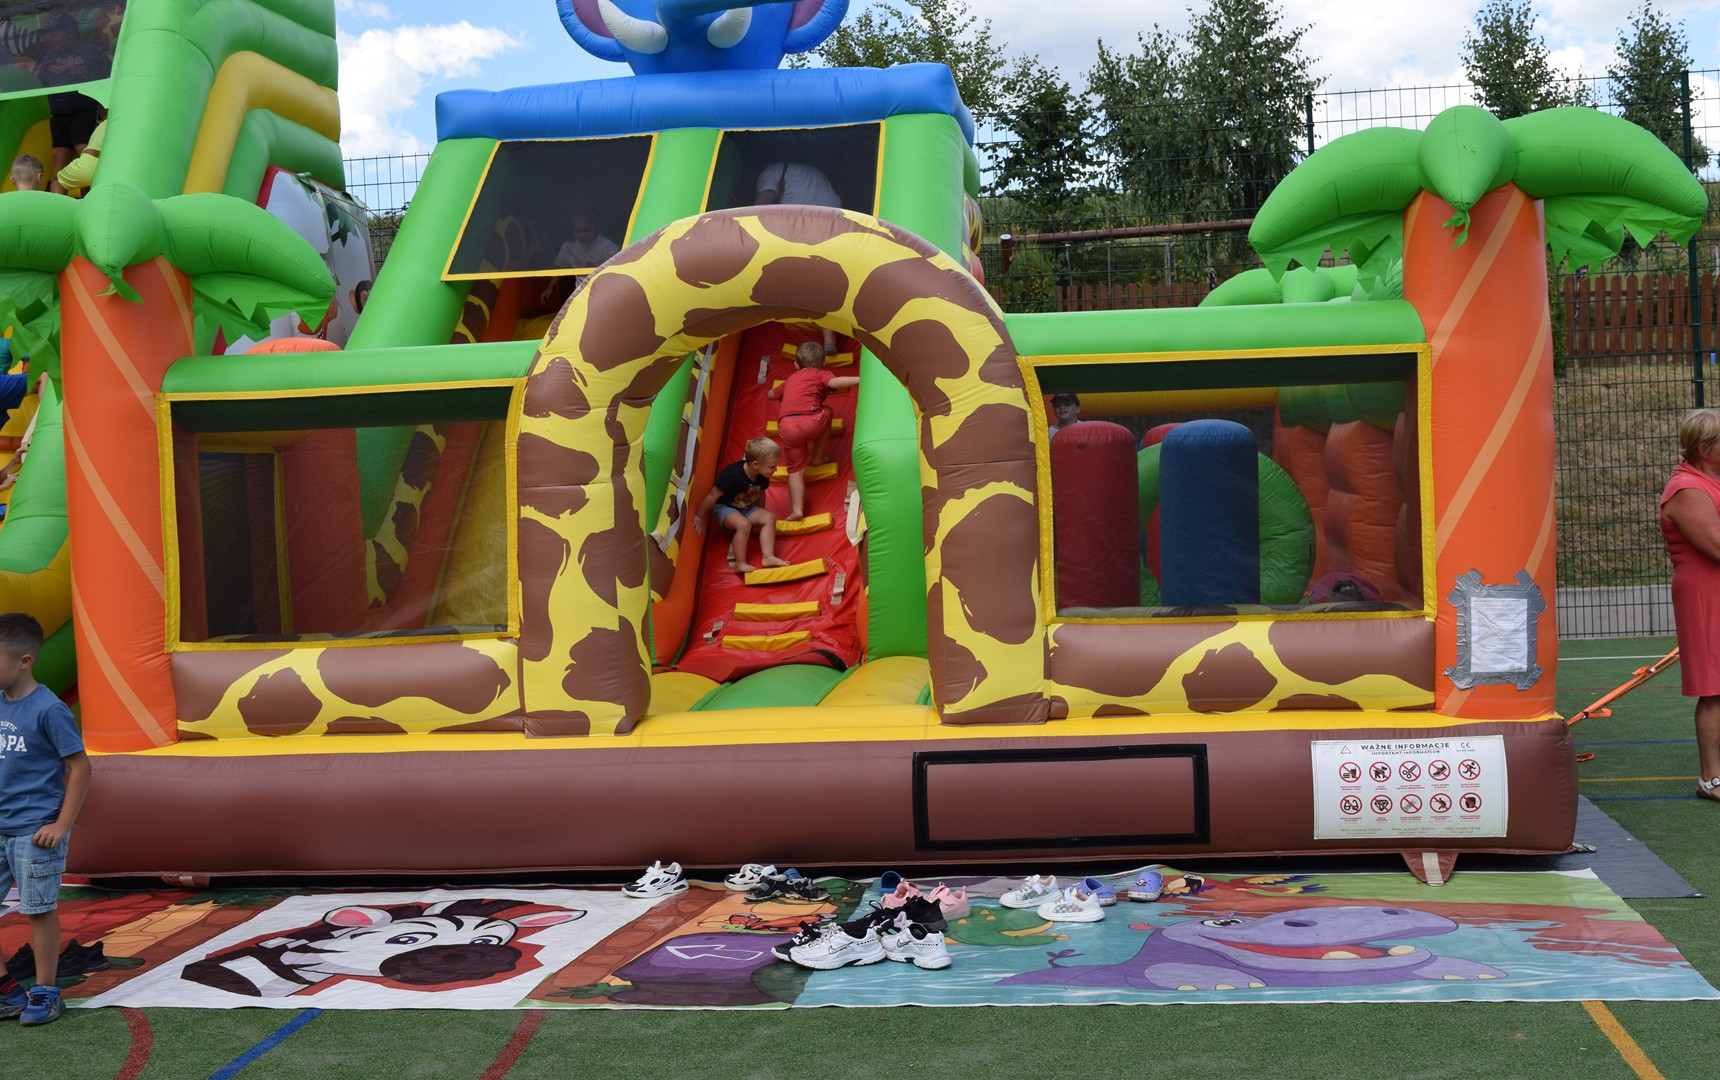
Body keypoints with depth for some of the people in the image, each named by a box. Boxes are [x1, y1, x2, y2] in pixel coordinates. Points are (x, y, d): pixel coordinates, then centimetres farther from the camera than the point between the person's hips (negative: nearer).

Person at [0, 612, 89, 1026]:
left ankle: (46, 992, 16)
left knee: (39, 910, 3)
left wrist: (61, 825, -13)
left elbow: (80, 766, -11)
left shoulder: (48, 709, -14)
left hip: (34, 831, -7)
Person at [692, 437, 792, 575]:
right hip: (724, 508, -7)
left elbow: (761, 494, 10)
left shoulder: (762, 477, -12)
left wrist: (760, 514, 22)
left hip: (747, 509, 7)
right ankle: (740, 563, -26)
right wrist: (699, 517, -13)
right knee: (744, 524, -33)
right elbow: (713, 496, -22)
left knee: (770, 518, -14)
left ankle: (768, 557, -18)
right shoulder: (733, 475, -33)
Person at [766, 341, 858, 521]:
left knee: (795, 470, 13)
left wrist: (768, 392, 75)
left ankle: (796, 509, -5)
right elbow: (835, 382, -6)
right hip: (811, 422, -3)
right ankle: (817, 457, 34)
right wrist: (861, 379, -11)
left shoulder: (790, 379, 33)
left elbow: (772, 393, 51)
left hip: (786, 427, 4)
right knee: (826, 412, 31)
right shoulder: (821, 374, 17)